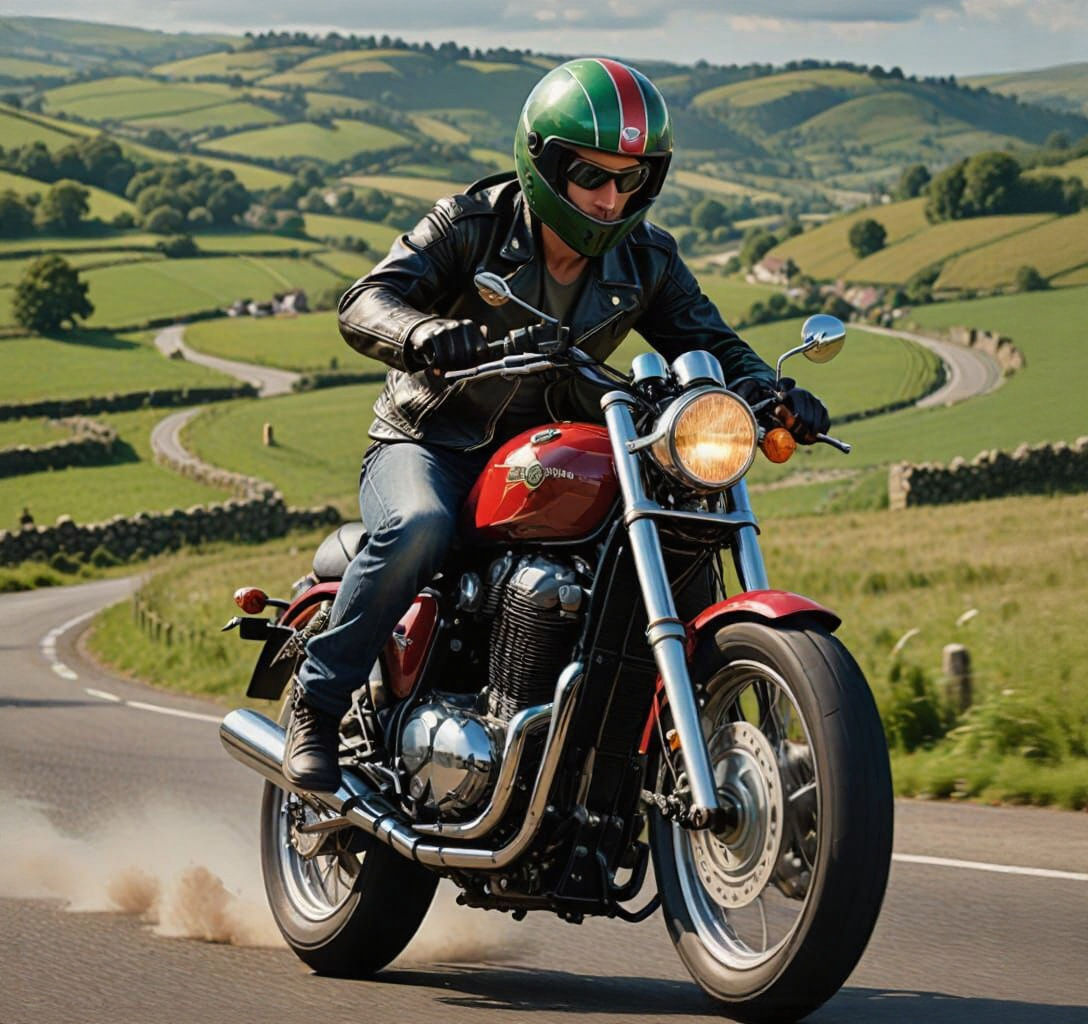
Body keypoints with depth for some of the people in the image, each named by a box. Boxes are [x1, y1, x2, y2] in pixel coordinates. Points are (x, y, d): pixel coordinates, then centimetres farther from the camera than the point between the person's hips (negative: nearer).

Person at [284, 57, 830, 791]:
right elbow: (367, 303, -22)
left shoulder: (644, 259, 2)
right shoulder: (472, 225, -11)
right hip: (430, 444, -4)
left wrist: (771, 393, -23)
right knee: (418, 528, -37)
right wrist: (427, 335, -46)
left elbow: (705, 341, 0)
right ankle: (318, 705, -22)